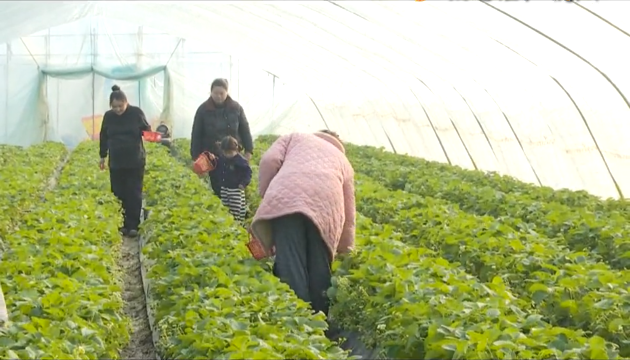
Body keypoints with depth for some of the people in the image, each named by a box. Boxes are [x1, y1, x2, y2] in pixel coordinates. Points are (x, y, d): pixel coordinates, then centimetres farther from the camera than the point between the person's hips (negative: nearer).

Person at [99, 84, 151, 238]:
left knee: (134, 194, -1)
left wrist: (150, 133, -20)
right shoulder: (108, 116, 2)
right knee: (119, 194, 5)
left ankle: (133, 226, 2)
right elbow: (104, 137, 13)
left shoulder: (136, 112, -6)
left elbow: (146, 129, 4)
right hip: (116, 162, 3)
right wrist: (102, 156, 15)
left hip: (135, 161, -3)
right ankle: (121, 225, 13)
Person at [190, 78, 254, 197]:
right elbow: (196, 134, 0)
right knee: (217, 187, 2)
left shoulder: (236, 108, -2)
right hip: (213, 156, -1)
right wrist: (196, 156, -2)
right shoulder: (203, 109, -5)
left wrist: (248, 150, 3)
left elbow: (244, 130, 6)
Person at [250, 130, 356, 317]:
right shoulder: (343, 160, 40)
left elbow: (269, 160, 15)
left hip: (287, 199, -2)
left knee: (291, 267, -8)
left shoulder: (294, 138, 37)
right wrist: (345, 250, 43)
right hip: (327, 204, 2)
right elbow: (349, 212, 36)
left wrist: (266, 196, 24)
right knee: (319, 272, 11)